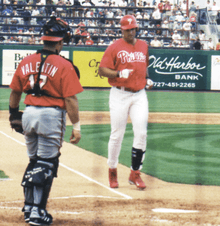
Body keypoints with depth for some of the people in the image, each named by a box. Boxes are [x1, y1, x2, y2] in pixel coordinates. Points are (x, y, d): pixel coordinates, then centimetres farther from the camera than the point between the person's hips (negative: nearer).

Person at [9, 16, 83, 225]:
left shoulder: (26, 62, 5)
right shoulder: (63, 65, -10)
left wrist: (13, 114, 27)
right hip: (51, 115, -5)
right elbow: (70, 99, -12)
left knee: (34, 161, 20)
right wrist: (76, 126, -8)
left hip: (29, 113, 5)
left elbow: (15, 92, 13)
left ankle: (29, 206, 26)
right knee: (46, 164, 1)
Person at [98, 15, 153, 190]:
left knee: (141, 133, -7)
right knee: (117, 135, 1)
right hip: (120, 95, -3)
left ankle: (135, 174, 2)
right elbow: (102, 70, -7)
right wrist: (119, 74, -23)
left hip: (139, 95, 4)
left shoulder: (143, 46, 12)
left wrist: (147, 78, 8)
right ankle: (112, 171, 20)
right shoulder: (115, 47, -3)